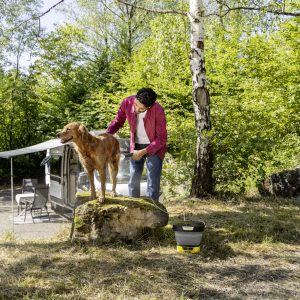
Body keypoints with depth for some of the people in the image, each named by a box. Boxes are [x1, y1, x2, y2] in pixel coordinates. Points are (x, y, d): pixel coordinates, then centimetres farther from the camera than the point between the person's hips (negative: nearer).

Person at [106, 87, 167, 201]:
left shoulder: (158, 110, -29)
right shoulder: (127, 102, -20)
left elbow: (162, 138, -21)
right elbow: (118, 121, -1)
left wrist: (143, 152, -25)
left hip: (155, 146, -4)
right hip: (136, 146, 4)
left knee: (153, 183, -5)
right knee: (133, 181, 7)